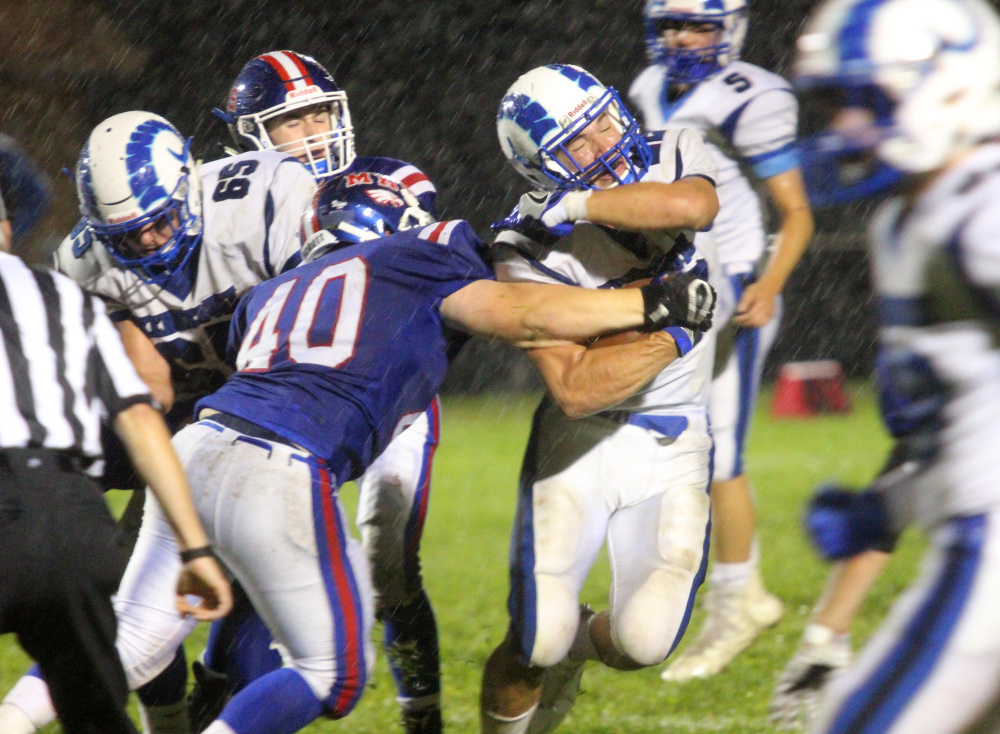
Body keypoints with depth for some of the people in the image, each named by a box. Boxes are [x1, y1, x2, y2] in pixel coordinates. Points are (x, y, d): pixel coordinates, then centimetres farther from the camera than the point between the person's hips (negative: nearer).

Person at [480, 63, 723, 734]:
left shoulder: (674, 159, -6)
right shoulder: (532, 252, -16)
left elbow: (693, 207, -33)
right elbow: (575, 390, -23)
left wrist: (578, 204, -26)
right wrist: (672, 332, -25)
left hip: (673, 445, 2)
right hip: (581, 441, -2)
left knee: (644, 640, -11)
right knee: (536, 644, -11)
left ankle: (580, 642, 26)